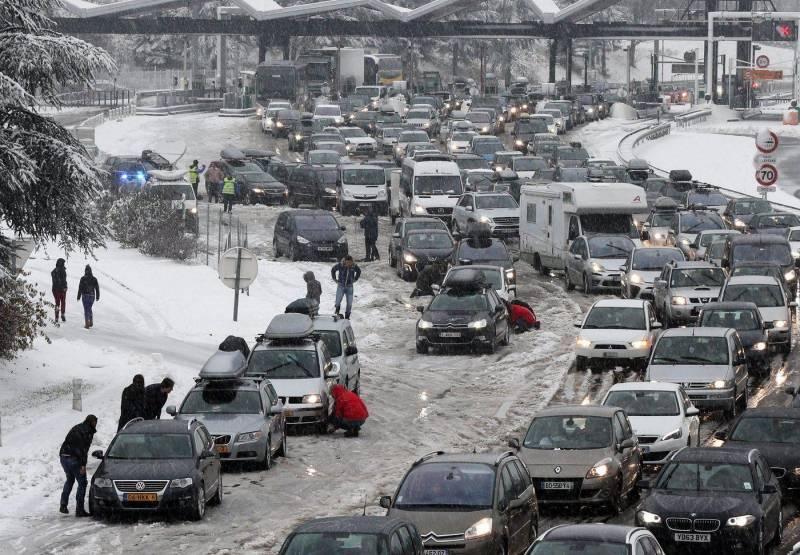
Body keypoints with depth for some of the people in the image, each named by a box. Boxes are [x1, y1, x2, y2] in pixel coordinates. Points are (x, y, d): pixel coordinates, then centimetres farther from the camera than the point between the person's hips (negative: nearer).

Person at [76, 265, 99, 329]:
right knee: (89, 309, 20)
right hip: (92, 295, 3)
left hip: (85, 296, -3)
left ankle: (87, 324, -3)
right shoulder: (94, 279, 0)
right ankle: (91, 322, 18)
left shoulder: (83, 279, -10)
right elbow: (97, 288, 4)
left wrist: (79, 297, -1)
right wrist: (97, 297, 12)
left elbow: (80, 288, -9)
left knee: (86, 310, 2)